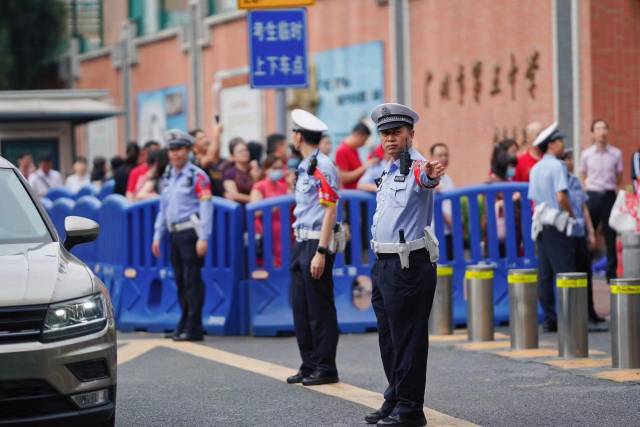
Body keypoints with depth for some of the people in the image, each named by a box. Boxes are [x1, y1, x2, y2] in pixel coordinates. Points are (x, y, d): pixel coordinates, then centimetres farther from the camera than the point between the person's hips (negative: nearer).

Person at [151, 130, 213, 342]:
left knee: (192, 280, -8)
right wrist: (157, 235, 18)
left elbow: (206, 208, -12)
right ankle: (184, 325, 18)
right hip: (175, 234, 7)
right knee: (180, 281, 11)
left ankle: (193, 328, -6)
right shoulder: (168, 177, 17)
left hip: (191, 233, -7)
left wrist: (203, 238, -18)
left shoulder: (197, 176, -6)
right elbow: (163, 209, 23)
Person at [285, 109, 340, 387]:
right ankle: (309, 365, 20)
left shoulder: (323, 167, -14)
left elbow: (330, 211, -18)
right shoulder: (305, 166, 15)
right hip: (301, 242, 10)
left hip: (316, 244, -10)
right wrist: (301, 248, 16)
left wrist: (321, 252, -21)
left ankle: (326, 368, 3)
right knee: (301, 308, 12)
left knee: (320, 310, -3)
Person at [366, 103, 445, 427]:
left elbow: (424, 178, -39)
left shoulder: (415, 166, -13)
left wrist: (429, 177, -62)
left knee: (408, 337, -5)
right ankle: (394, 400, 27)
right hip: (385, 264, 9)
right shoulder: (389, 171, 16)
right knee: (388, 336, 16)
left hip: (409, 264, -9)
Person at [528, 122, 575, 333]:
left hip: (540, 225, 8)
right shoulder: (557, 166, -11)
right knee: (565, 271, -7)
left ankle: (549, 319, 8)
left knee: (544, 275, 6)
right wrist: (571, 213, -6)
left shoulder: (535, 169, 13)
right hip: (557, 223, -8)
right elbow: (561, 196, -19)